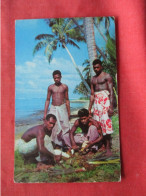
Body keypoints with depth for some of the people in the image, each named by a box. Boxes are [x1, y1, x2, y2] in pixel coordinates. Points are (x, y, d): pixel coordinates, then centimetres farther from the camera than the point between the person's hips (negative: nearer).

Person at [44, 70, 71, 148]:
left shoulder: (65, 87, 3)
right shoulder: (50, 87, 3)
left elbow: (67, 100, 9)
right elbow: (47, 100, 7)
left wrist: (69, 112, 9)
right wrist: (45, 113, 4)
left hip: (62, 108, -1)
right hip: (53, 109, 1)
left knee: (65, 127, -4)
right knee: (53, 127, -2)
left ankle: (67, 144, 3)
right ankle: (55, 144, 6)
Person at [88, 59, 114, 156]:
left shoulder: (107, 76, 0)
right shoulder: (93, 79, 19)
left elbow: (111, 92, -8)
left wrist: (111, 107, -17)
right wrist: (89, 108, 15)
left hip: (105, 101, -6)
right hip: (96, 102, 6)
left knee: (106, 122, -12)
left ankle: (108, 147, -10)